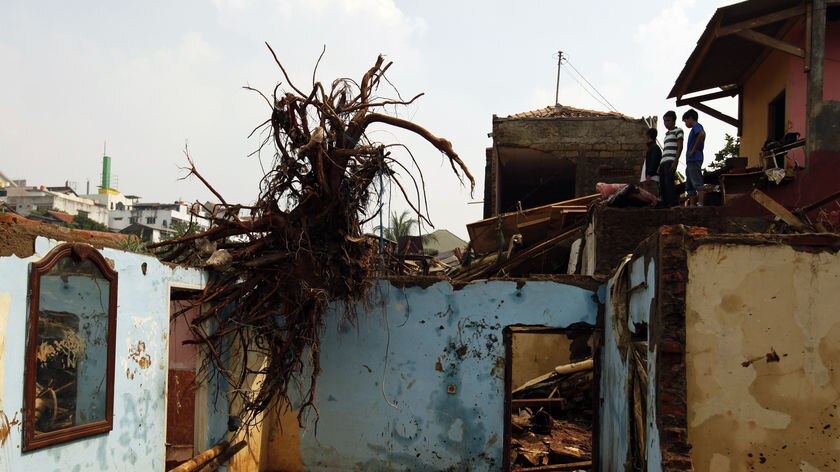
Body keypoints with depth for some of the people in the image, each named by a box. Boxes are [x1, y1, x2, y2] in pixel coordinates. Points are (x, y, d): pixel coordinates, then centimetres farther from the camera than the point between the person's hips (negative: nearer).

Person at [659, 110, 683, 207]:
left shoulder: (678, 130, 6)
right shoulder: (667, 134, 29)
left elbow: (680, 146, -5)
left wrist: (676, 161, -16)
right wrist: (660, 165, 18)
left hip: (671, 160, -8)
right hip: (663, 161, 8)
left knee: (668, 181, -20)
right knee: (662, 184, 1)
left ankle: (673, 204, -26)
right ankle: (665, 204, 1)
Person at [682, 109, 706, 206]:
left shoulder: (696, 126, -2)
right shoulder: (694, 129, 26)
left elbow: (702, 134, -25)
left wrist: (693, 150, -21)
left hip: (694, 159, -10)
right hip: (690, 161, 10)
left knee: (697, 183, -15)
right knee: (689, 186, 9)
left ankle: (700, 204, -20)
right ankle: (692, 205, 8)